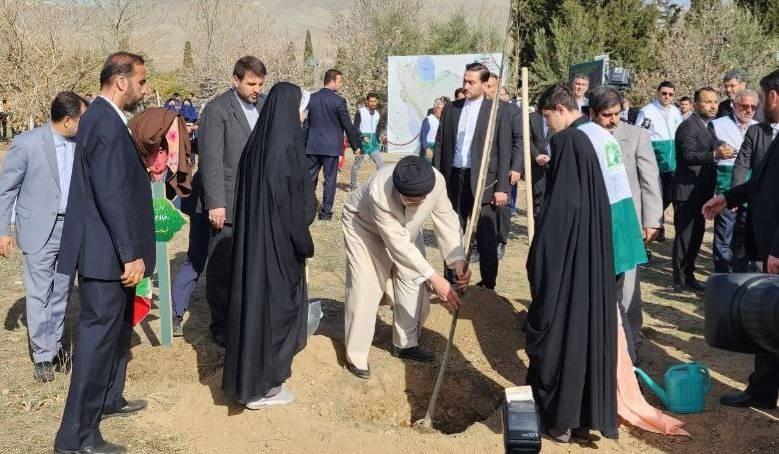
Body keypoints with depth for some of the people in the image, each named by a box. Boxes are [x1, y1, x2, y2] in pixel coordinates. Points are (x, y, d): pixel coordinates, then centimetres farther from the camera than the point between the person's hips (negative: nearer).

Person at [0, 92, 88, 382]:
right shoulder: (27, 144, -12)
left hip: (72, 228, 4)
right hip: (40, 231, -4)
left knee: (61, 293, 13)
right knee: (39, 295, 2)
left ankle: (55, 344, 28)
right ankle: (43, 355, 13)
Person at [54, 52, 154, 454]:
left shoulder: (101, 117, 12)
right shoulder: (107, 123, -20)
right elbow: (112, 195, -25)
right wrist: (130, 254, -23)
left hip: (110, 249, 11)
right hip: (107, 252, -11)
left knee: (116, 328, 23)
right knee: (98, 336, -4)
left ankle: (109, 399, 40)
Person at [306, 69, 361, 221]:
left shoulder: (311, 98, 4)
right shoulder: (338, 101, -11)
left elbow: (305, 122, 9)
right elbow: (348, 126, -8)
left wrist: (304, 144, 18)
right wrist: (355, 145, 4)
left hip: (312, 146, 4)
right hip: (331, 147, -4)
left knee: (309, 178, 11)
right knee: (330, 179, 3)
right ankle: (326, 212, 5)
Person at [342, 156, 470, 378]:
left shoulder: (437, 182, -34)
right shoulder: (379, 193, -45)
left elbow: (446, 220, -22)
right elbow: (399, 245, -41)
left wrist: (457, 260, -36)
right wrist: (434, 278, -41)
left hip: (405, 228, 5)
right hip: (364, 225, -5)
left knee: (412, 282, 3)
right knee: (364, 288, -12)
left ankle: (405, 343, 22)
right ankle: (356, 356, 0)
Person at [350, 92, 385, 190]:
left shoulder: (378, 113, 7)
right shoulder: (360, 112, -8)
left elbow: (381, 126, 19)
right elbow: (355, 127, -9)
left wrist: (380, 136, 0)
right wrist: (363, 137, -22)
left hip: (373, 142, 4)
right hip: (362, 143, -4)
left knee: (380, 164, -2)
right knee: (357, 165, 5)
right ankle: (353, 186, 17)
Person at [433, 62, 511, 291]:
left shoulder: (497, 111, -1)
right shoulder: (451, 109, 9)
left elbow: (504, 151, -3)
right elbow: (440, 145, 11)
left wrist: (502, 187, -8)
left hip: (483, 181, -4)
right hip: (454, 179, 4)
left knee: (486, 237, -1)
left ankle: (488, 284, 10)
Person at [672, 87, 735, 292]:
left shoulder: (709, 126, 16)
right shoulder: (688, 126, -14)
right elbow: (689, 156, -26)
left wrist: (721, 152, 8)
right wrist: (715, 155, -37)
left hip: (702, 191, 9)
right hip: (688, 192, -9)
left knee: (696, 236, 14)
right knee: (685, 236, -4)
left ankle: (688, 275, 24)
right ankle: (680, 281, 3)